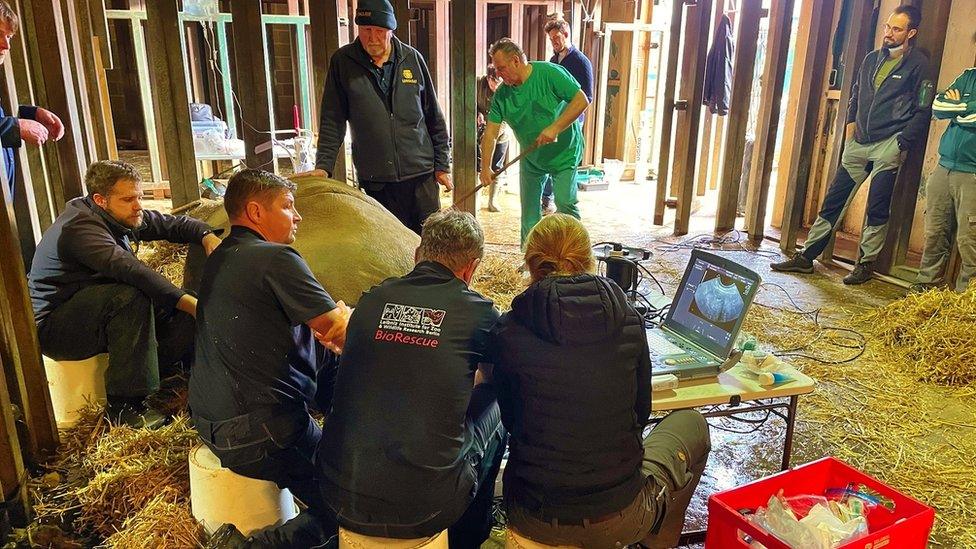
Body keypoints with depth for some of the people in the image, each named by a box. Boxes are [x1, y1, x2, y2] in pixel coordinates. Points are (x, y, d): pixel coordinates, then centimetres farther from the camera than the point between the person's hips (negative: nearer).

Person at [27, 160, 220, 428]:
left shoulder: (121, 215, 1)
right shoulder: (80, 227, -26)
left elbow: (172, 224, 7)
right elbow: (128, 268, -41)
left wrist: (207, 235, -17)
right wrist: (188, 302, -46)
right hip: (53, 328, -8)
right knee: (131, 296, -36)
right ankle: (123, 405, -29)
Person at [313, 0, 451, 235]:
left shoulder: (412, 59, 4)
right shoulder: (342, 62, 0)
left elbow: (434, 117, 9)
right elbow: (332, 122, 2)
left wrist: (442, 165, 7)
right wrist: (323, 167, -7)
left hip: (421, 174, 1)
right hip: (375, 180, -1)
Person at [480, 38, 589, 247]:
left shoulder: (549, 73, -19)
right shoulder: (501, 95, -6)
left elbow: (582, 100, -21)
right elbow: (490, 132, -7)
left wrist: (555, 128, -29)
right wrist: (485, 167, -16)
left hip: (563, 153, -5)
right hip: (530, 157, 5)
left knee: (565, 202, -13)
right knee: (529, 210, 8)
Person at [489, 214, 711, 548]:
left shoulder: (507, 332, -12)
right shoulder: (628, 322, -9)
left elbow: (510, 420, 3)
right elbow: (641, 411, 5)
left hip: (534, 520, 1)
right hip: (621, 522, 0)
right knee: (690, 423, 26)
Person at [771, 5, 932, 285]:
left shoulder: (918, 65, -4)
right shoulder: (872, 59, 14)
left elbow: (923, 110, -5)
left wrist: (902, 142, -11)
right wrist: (851, 121, 12)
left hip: (888, 146, -6)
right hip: (858, 144, 6)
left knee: (877, 209, -2)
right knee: (833, 200, 6)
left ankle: (866, 264, 12)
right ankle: (806, 257, 11)